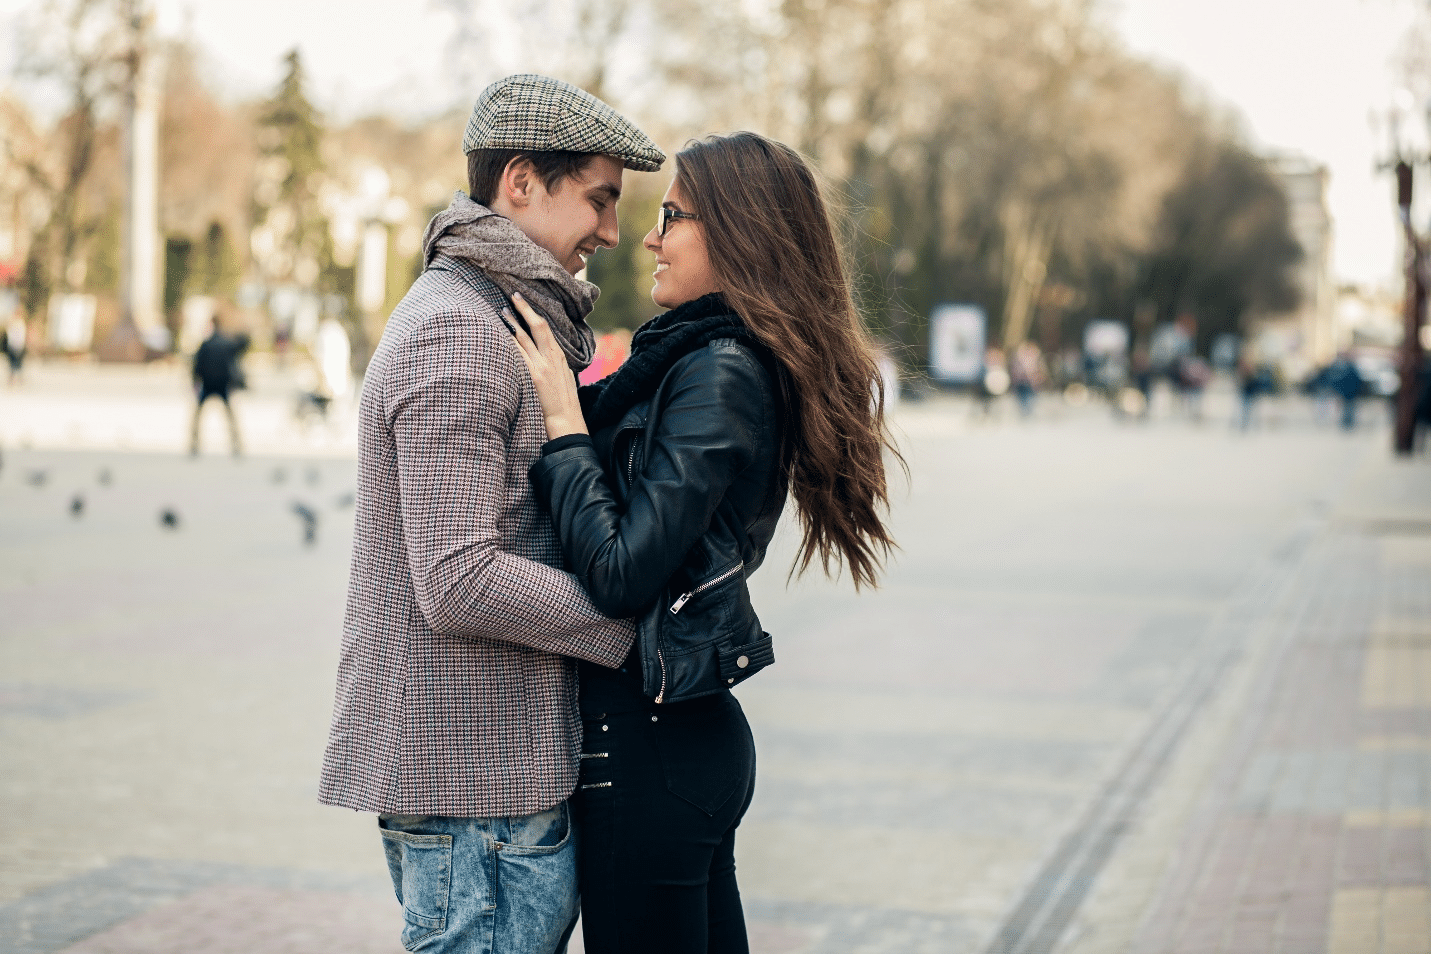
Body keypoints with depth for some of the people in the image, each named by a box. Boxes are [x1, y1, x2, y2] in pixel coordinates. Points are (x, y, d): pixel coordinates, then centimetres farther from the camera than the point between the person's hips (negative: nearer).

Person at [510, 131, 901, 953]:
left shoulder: (718, 375, -18)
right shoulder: (741, 362, 11)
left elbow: (622, 572, -23)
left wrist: (563, 421, -16)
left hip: (647, 747, -9)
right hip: (700, 731, 9)